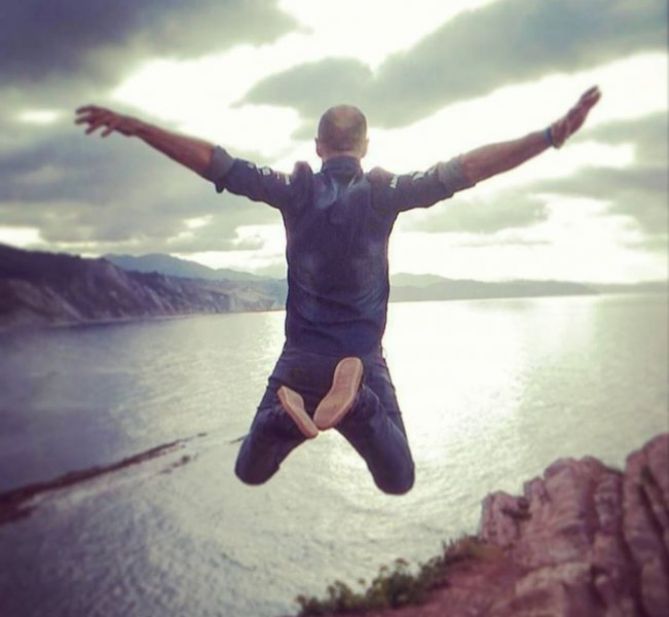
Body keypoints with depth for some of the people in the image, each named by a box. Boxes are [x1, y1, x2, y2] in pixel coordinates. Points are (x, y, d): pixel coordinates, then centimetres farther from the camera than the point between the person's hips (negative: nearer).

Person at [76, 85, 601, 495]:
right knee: (398, 482, 10)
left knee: (250, 472, 17)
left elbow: (211, 160, -1)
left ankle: (286, 412, -18)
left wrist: (133, 127, 8)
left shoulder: (293, 191, -3)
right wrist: (552, 136, -8)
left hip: (299, 362, 1)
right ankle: (359, 401, -21)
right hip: (363, 361, -1)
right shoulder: (385, 194, -6)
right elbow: (465, 169, -11)